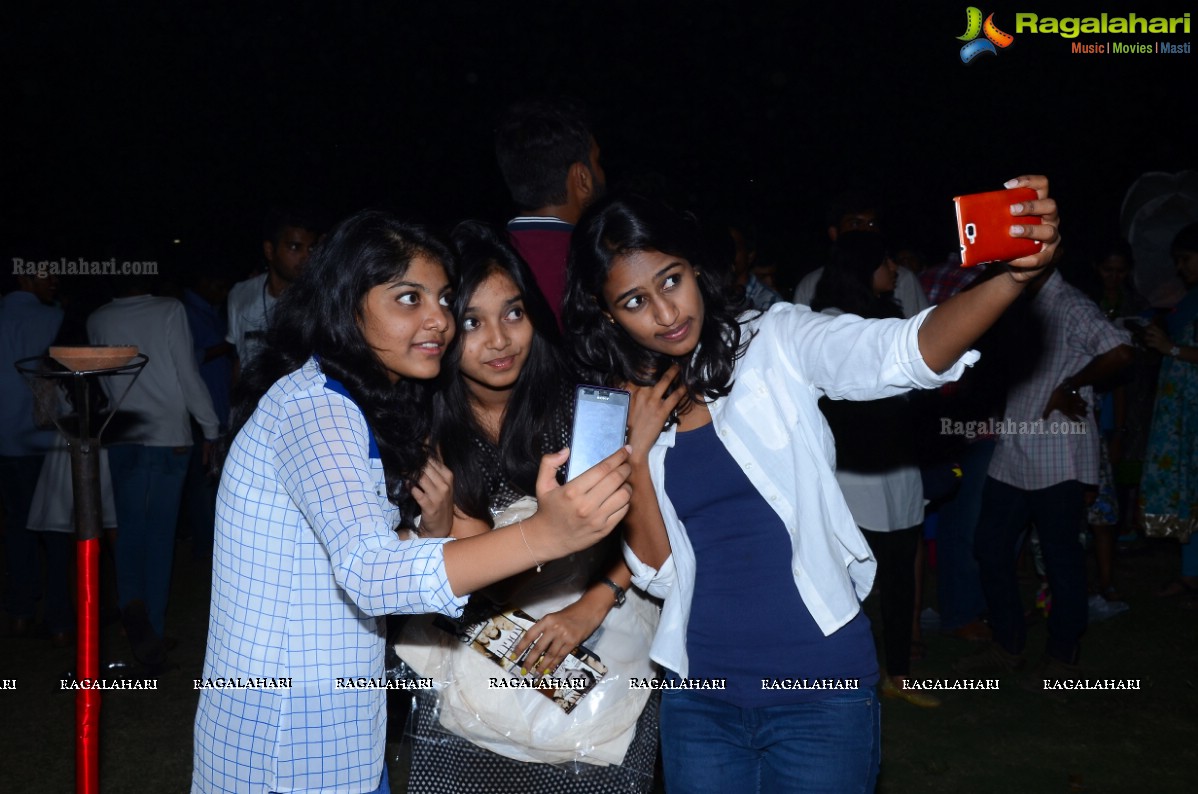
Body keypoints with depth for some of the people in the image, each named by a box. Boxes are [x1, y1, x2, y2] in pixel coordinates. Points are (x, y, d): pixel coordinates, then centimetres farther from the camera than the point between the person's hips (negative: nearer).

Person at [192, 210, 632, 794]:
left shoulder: (371, 411, 9)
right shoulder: (312, 404, -21)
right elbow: (367, 571, -35)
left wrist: (435, 526, -10)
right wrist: (543, 535, -47)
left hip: (338, 719, 9)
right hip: (287, 739, -9)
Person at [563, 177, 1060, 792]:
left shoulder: (773, 345, -6)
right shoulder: (619, 413, 2)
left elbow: (901, 355, -24)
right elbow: (658, 575, -1)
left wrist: (1012, 277, -39)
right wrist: (635, 453, -13)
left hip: (819, 686, -3)